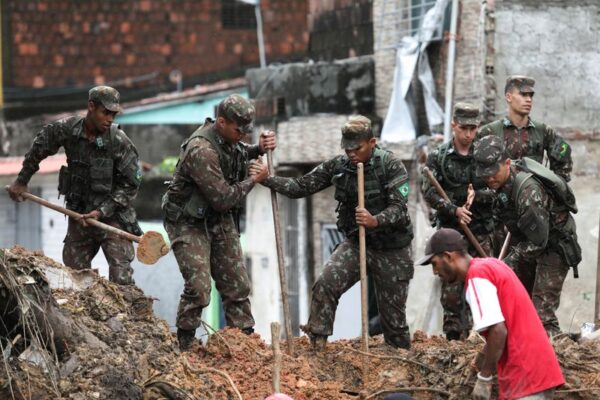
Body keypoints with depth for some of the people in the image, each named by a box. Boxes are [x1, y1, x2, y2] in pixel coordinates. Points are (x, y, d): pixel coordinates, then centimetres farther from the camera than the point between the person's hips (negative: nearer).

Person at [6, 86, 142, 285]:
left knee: (121, 279, -14)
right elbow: (38, 149, 12)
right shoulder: (66, 130, -7)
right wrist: (22, 181, 18)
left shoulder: (119, 141, -16)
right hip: (78, 216, 4)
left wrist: (102, 211, -17)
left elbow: (130, 184, -10)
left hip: (112, 216, -4)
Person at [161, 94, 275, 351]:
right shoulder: (201, 150, -29)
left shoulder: (227, 139, -2)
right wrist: (253, 180, -14)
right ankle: (184, 347, -1)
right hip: (189, 223, -9)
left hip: (220, 221, 9)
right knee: (198, 287, -16)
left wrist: (260, 149, 0)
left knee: (236, 285, 8)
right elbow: (223, 199, -27)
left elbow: (239, 154, 23)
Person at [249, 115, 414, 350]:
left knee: (393, 314, 3)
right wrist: (267, 180, -12)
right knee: (325, 284, -21)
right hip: (355, 243, 3)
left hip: (392, 250, -3)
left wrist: (375, 221, -41)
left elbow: (398, 207, -21)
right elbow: (302, 187, 0)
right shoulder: (338, 166, -1)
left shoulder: (390, 165, -14)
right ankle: (316, 346, -17)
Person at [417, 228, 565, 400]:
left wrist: (484, 378, -12)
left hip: (525, 376, -10)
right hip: (537, 370, 10)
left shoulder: (476, 276, -12)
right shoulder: (490, 265, 16)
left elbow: (498, 331, -21)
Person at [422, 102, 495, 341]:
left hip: (480, 231, 1)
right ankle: (454, 337, 4)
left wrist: (477, 195, -16)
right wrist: (454, 209, -21)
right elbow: (429, 193, -7)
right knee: (451, 289, -2)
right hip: (450, 230, -1)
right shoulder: (438, 157, 2)